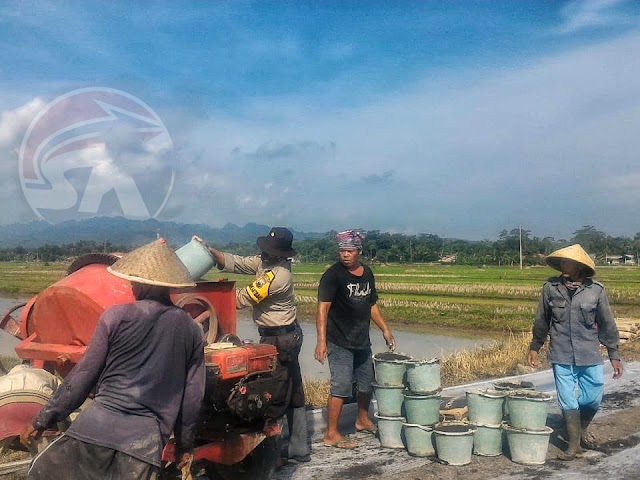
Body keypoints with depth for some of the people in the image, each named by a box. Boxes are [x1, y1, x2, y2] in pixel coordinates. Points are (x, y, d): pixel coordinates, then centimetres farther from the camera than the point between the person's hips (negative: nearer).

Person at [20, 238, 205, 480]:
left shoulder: (116, 317, -1)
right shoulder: (191, 331, 6)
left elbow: (83, 375, 1)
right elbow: (193, 395, 9)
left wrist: (42, 420, 12)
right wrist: (185, 445, 22)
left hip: (98, 426, -2)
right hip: (145, 442, 2)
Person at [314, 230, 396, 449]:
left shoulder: (367, 273, 7)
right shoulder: (333, 275, -14)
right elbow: (323, 308, -19)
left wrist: (385, 329, 15)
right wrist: (321, 340, -27)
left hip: (362, 341, 7)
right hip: (339, 342, -7)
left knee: (367, 383, 19)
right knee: (341, 386, -9)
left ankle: (363, 420, 41)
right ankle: (331, 434, 1)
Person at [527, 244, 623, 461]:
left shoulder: (596, 290, -7)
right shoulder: (550, 287, -4)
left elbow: (607, 324, 1)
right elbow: (542, 320, 8)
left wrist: (614, 355, 3)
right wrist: (534, 347, 13)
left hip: (590, 355, 0)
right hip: (561, 356, 0)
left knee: (593, 398, 8)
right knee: (567, 400, 4)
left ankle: (582, 429, 38)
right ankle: (574, 443, 20)